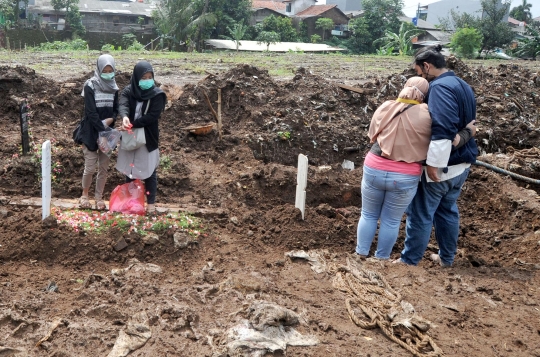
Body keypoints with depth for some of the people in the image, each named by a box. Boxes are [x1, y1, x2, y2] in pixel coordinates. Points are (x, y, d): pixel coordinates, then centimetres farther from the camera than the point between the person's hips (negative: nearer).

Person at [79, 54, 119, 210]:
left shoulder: (113, 88, 5)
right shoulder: (90, 86, -11)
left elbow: (115, 110, 7)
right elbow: (91, 112, -17)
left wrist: (110, 120, -14)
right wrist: (103, 129, -24)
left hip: (107, 132, 4)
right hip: (91, 132, -4)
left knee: (104, 167, 8)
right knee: (90, 166, -1)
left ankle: (99, 197, 21)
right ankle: (84, 195, 20)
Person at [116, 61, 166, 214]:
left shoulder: (157, 94, -8)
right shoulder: (128, 91, -1)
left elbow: (153, 116, -17)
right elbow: (122, 105, -20)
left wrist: (132, 124, -26)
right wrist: (124, 117, -43)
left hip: (148, 139, -3)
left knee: (149, 171, 5)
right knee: (129, 170, 13)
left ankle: (151, 203, 17)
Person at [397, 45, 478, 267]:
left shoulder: (440, 86, -19)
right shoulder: (463, 86, 12)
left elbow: (443, 129, -28)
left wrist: (434, 163, -26)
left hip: (442, 165, -9)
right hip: (462, 163, 9)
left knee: (420, 214, 3)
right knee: (448, 209, 21)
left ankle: (409, 260, 12)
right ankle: (447, 257, 32)